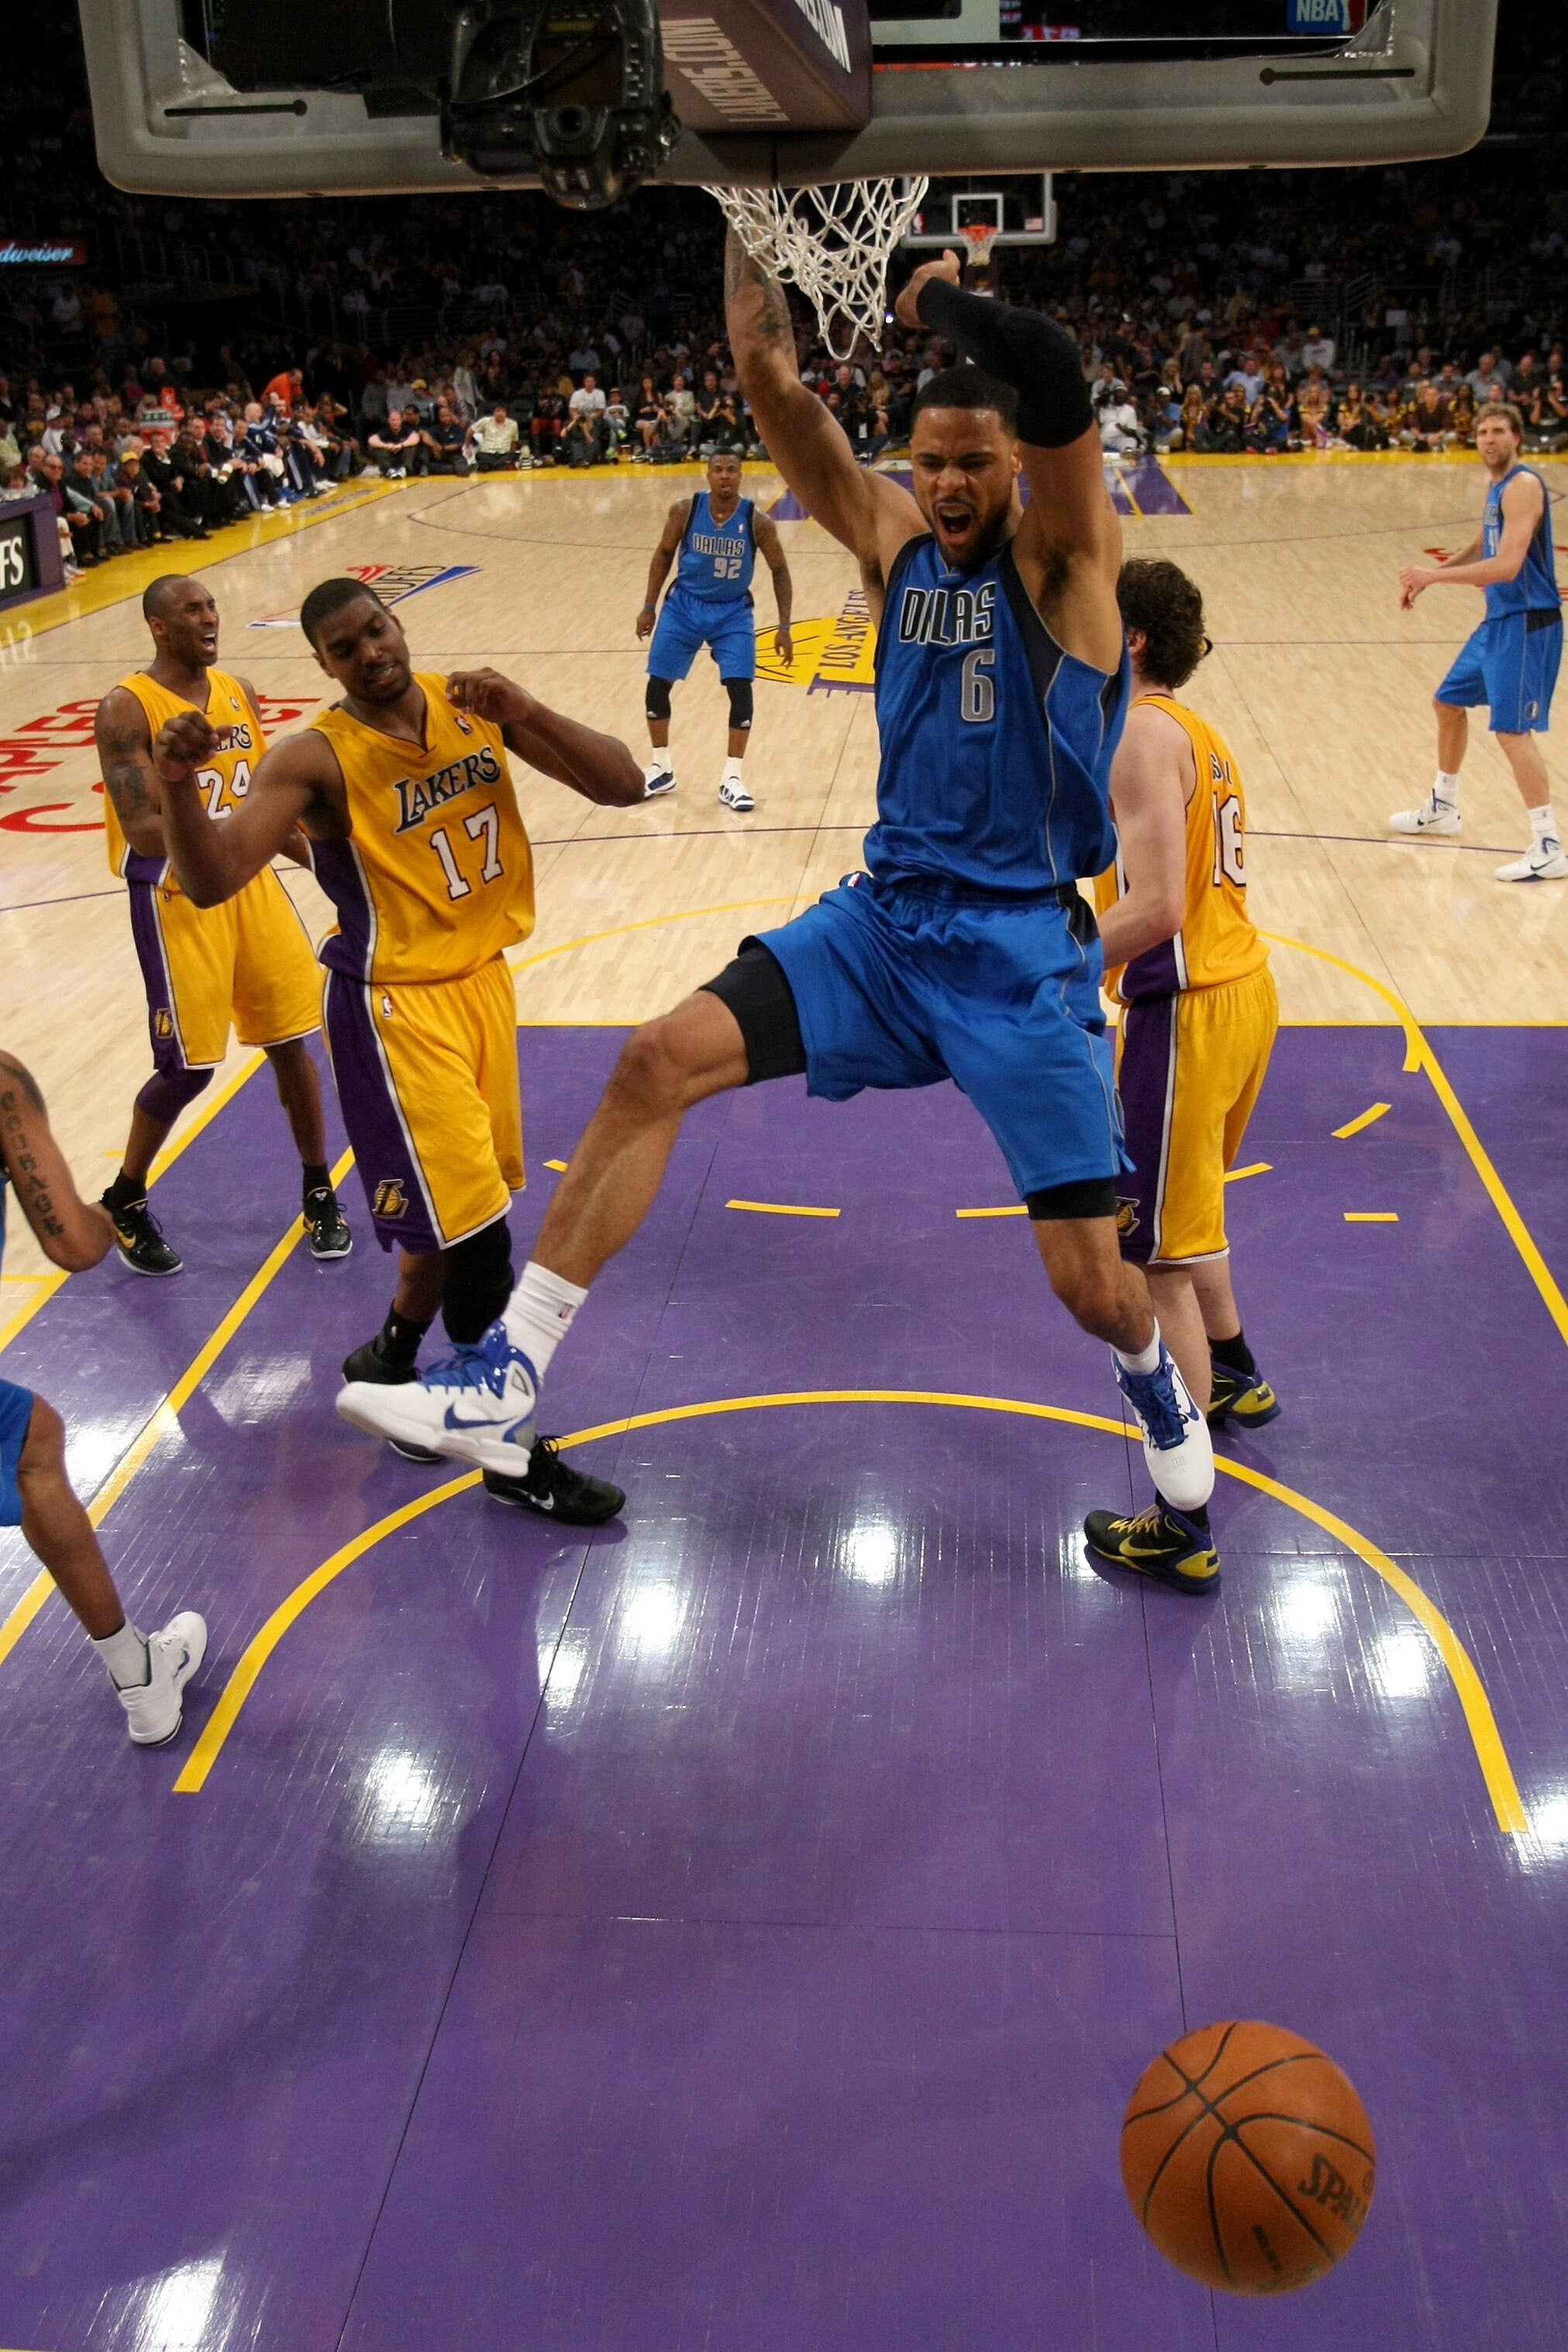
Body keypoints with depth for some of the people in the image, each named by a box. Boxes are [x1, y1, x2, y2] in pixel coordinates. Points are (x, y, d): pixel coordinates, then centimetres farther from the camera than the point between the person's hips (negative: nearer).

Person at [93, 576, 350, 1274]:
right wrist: (244, 822, -32)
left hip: (248, 881, 6)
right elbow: (144, 830, -22)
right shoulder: (127, 708, -14)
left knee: (290, 1041, 8)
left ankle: (319, 1193, 25)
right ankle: (125, 1202, 21)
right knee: (189, 1066, -1)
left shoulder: (239, 693, 6)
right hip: (176, 897, -6)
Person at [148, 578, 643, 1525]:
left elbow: (623, 786, -6)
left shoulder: (472, 705, -1)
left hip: (483, 980, 6)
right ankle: (515, 1452, 8)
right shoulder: (318, 758, -16)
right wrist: (179, 784, -45)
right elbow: (212, 881, -26)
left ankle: (391, 1363, 42)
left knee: (465, 1208, 17)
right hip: (397, 1005, -6)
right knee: (472, 1222, -7)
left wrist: (526, 714, -20)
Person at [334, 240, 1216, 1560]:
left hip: (1026, 952, -4)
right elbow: (775, 388, -1)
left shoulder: (1065, 556, -7)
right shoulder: (894, 538, 8)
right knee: (660, 1061, -13)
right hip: (884, 917, 5)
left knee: (1091, 1285, -4)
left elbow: (1056, 381, -27)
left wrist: (939, 299, -13)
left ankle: (1155, 1374, 36)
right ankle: (510, 1383, -9)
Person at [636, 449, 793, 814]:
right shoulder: (684, 511, -14)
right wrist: (649, 607, 1)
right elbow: (663, 555, 2)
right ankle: (661, 770, 19)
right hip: (684, 605, 1)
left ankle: (732, 779, 0)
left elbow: (779, 571, -4)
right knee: (657, 685, 1)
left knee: (741, 689, -12)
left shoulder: (757, 522, -16)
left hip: (732, 612, -1)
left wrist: (783, 627, -8)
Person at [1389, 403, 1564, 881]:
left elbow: (1507, 566, -27)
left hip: (1526, 623, -10)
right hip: (1498, 620, 10)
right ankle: (1442, 807, 39)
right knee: (1448, 702, 21)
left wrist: (1433, 576, -24)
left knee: (1512, 730, -15)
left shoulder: (1523, 485, -18)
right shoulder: (1496, 486, 12)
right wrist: (1435, 572, 14)